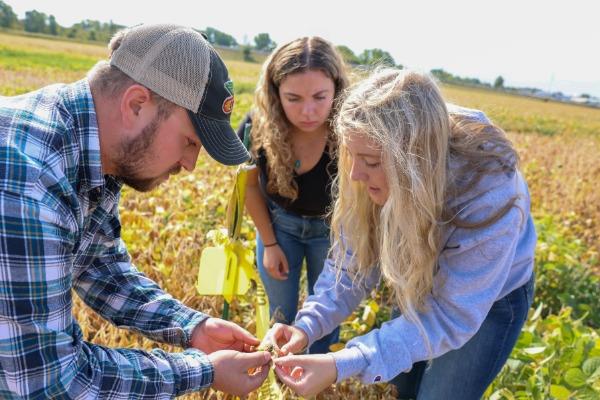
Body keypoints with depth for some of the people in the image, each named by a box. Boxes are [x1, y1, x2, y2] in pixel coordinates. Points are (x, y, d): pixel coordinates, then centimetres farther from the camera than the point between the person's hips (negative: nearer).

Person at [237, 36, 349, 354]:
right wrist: (270, 243, -1)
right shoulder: (257, 129, -26)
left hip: (331, 230, -1)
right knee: (281, 316, 14)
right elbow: (251, 186, -6)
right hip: (279, 225, 2)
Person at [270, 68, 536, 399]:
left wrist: (342, 366, -44)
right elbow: (353, 261, -17)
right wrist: (308, 325, -33)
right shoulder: (380, 176, -26)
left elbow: (448, 317, -36)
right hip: (420, 286, 5)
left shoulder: (488, 198, -41)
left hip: (491, 301, -4)